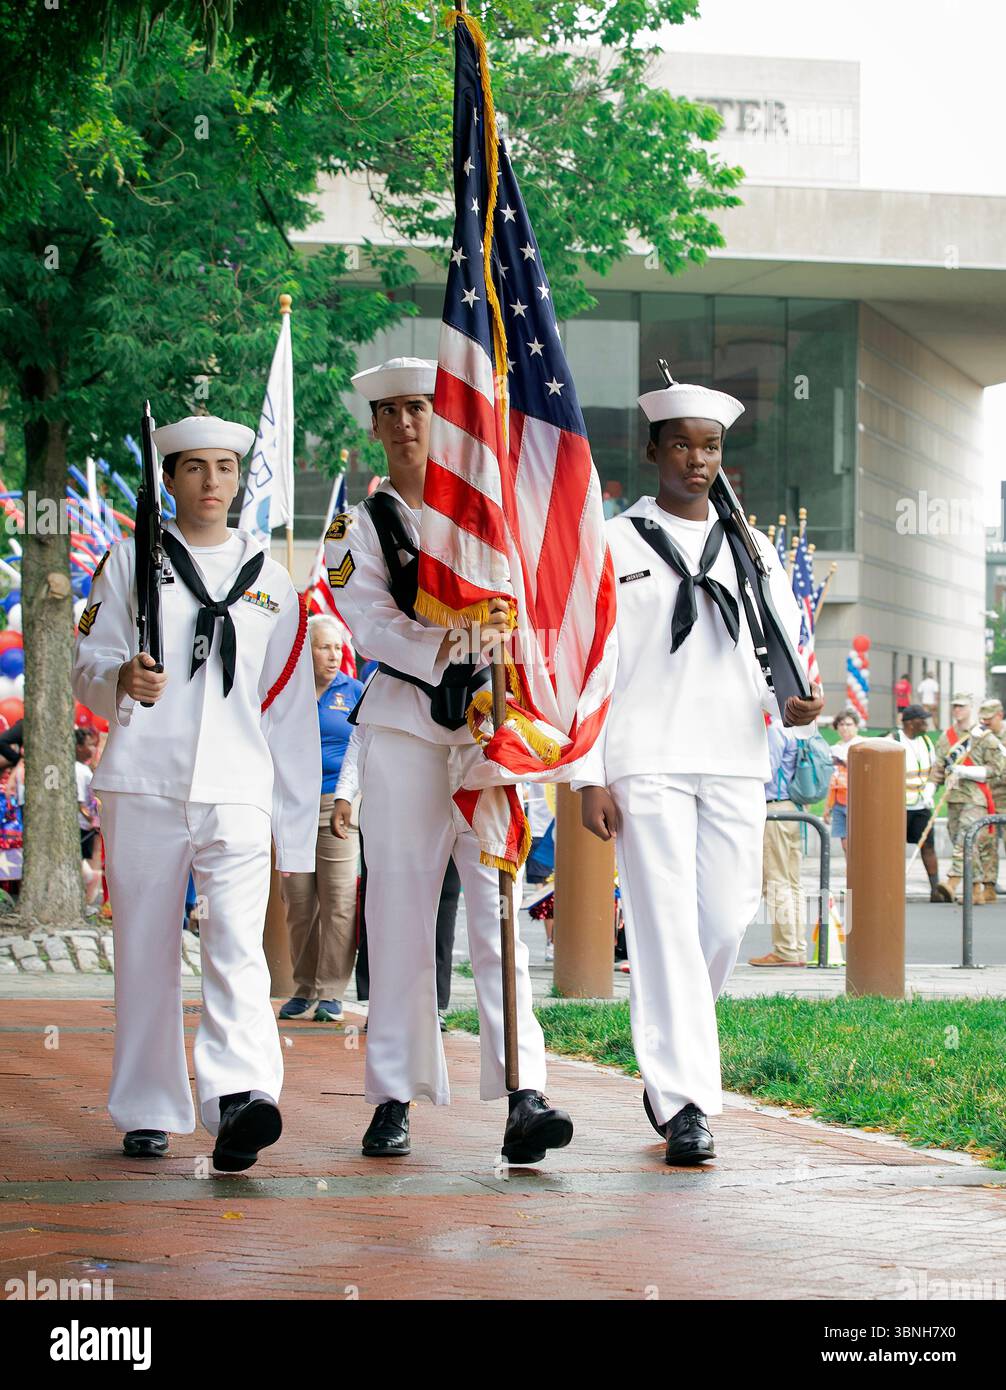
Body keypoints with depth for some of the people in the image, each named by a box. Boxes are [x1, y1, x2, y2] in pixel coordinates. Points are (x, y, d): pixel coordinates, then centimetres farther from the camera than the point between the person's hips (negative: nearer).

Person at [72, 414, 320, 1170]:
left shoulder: (270, 579, 17)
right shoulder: (132, 560, 13)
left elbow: (289, 707, 17)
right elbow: (87, 665, 8)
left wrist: (297, 827, 12)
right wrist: (122, 679, -17)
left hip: (238, 790, 0)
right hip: (144, 783, 0)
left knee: (238, 944, -17)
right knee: (146, 950, 2)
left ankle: (242, 1098, -31)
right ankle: (148, 1113, 13)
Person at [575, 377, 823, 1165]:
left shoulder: (752, 549, 15)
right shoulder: (614, 546, 4)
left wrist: (791, 702, -7)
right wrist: (590, 776, -7)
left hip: (736, 764, 4)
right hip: (647, 765, -4)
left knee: (726, 923, 1)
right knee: (666, 928, -9)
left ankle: (667, 1050, 28)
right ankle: (685, 1104, -8)